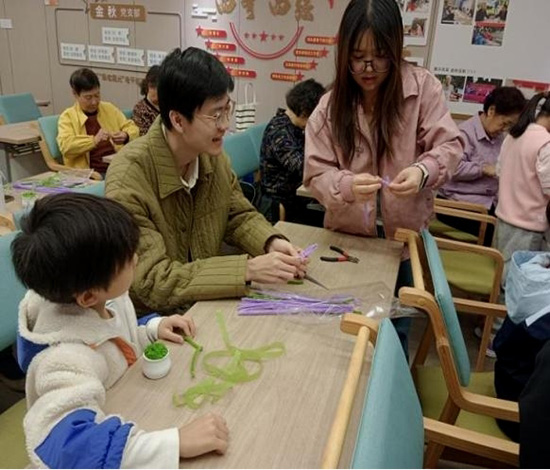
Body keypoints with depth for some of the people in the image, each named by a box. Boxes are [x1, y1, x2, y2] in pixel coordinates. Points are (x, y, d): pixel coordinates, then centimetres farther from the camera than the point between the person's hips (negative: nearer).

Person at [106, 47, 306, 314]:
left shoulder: (212, 153, -5)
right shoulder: (128, 179, -25)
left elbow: (238, 216, 8)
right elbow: (153, 282, -26)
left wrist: (271, 243, -12)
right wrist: (247, 269, -30)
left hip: (208, 304, 6)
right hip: (152, 320, -6)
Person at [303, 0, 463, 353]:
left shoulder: (423, 86, -10)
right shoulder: (330, 105, -8)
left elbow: (450, 144, -9)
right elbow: (316, 174, -11)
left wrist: (423, 171, -32)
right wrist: (347, 186, -34)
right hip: (348, 237, 1)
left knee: (396, 326, 20)